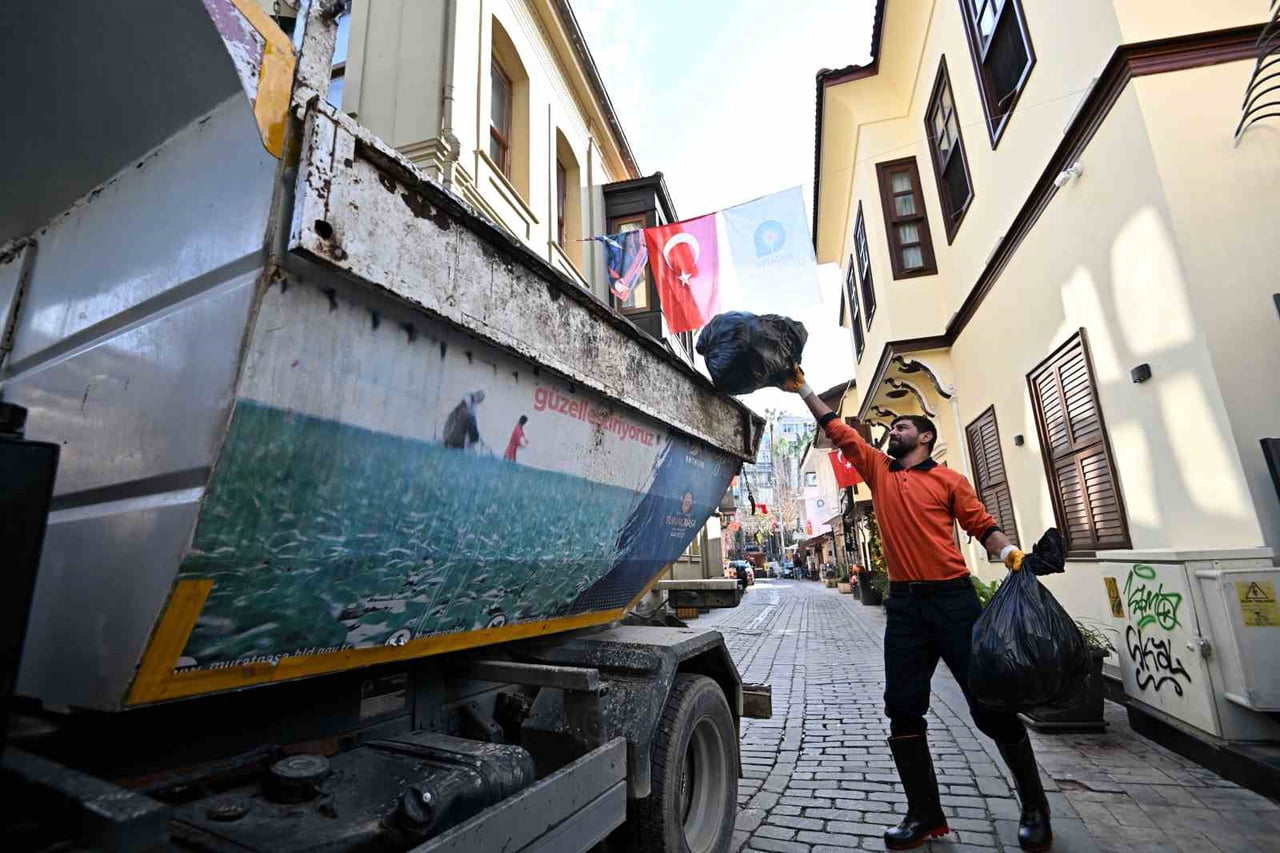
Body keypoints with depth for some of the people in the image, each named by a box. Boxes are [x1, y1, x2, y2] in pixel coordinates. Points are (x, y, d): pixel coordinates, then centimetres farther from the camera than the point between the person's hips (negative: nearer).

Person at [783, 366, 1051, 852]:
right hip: (903, 603, 4)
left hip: (952, 597, -3)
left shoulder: (948, 479, 5)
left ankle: (1034, 807, 26)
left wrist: (1011, 553, -19)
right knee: (903, 708, 5)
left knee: (990, 703, 3)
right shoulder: (879, 471, 13)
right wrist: (802, 388, 12)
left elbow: (981, 525, 0)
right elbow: (835, 429, 12)